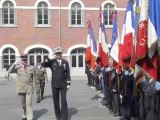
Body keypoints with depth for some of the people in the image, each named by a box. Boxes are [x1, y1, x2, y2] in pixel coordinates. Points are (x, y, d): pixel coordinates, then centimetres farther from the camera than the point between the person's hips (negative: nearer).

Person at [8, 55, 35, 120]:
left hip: (29, 88, 0)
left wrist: (33, 87, 8)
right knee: (23, 104, 13)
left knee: (29, 103, -8)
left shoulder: (31, 68, 1)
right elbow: (9, 71, -15)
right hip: (21, 89, 1)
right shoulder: (18, 67, -2)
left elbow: (33, 78, 8)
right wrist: (15, 63, -23)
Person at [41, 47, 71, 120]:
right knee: (56, 101, 7)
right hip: (54, 85, 0)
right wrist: (50, 58, -20)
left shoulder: (65, 62, 4)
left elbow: (67, 74, 5)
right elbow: (43, 65, -11)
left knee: (64, 101, -5)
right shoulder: (52, 62, 1)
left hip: (63, 85, 0)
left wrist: (68, 84, -1)